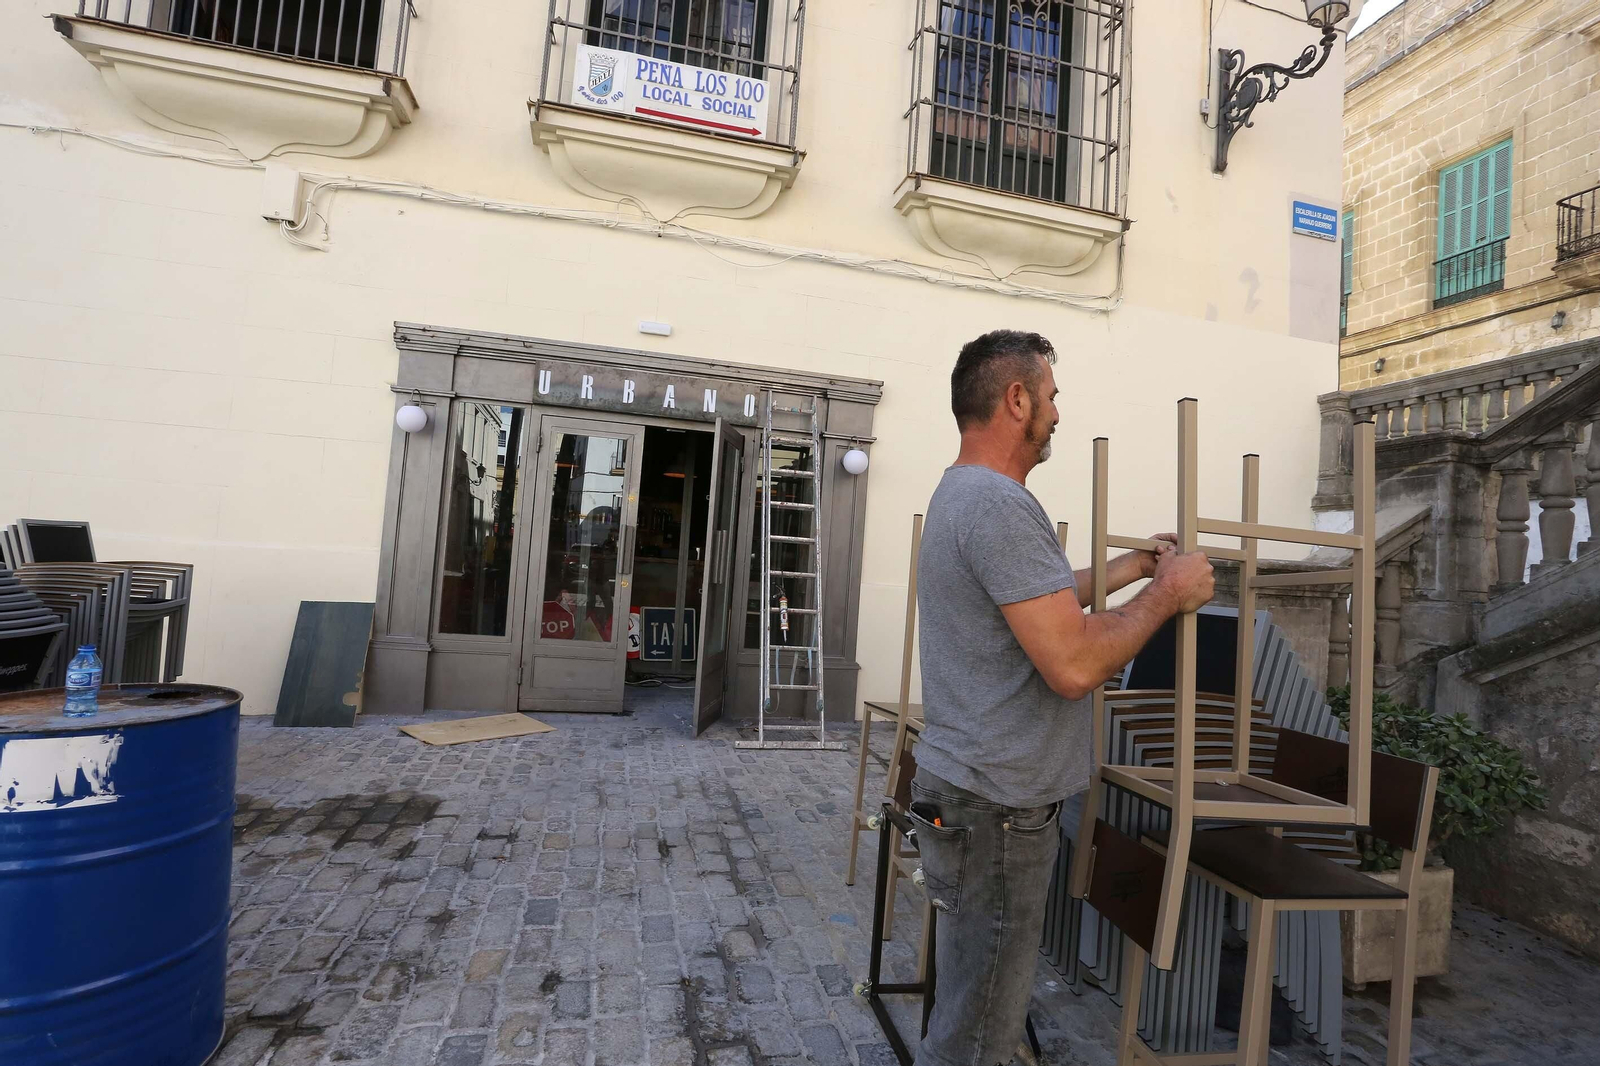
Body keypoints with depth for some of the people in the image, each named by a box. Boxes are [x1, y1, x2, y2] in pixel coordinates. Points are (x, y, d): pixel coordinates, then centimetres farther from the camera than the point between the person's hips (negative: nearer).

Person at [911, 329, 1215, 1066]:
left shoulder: (960, 493, 12)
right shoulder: (999, 503, -22)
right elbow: (1074, 666, -26)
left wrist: (1133, 566, 27)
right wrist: (1167, 594, -10)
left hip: (970, 790, 10)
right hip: (995, 809, -10)